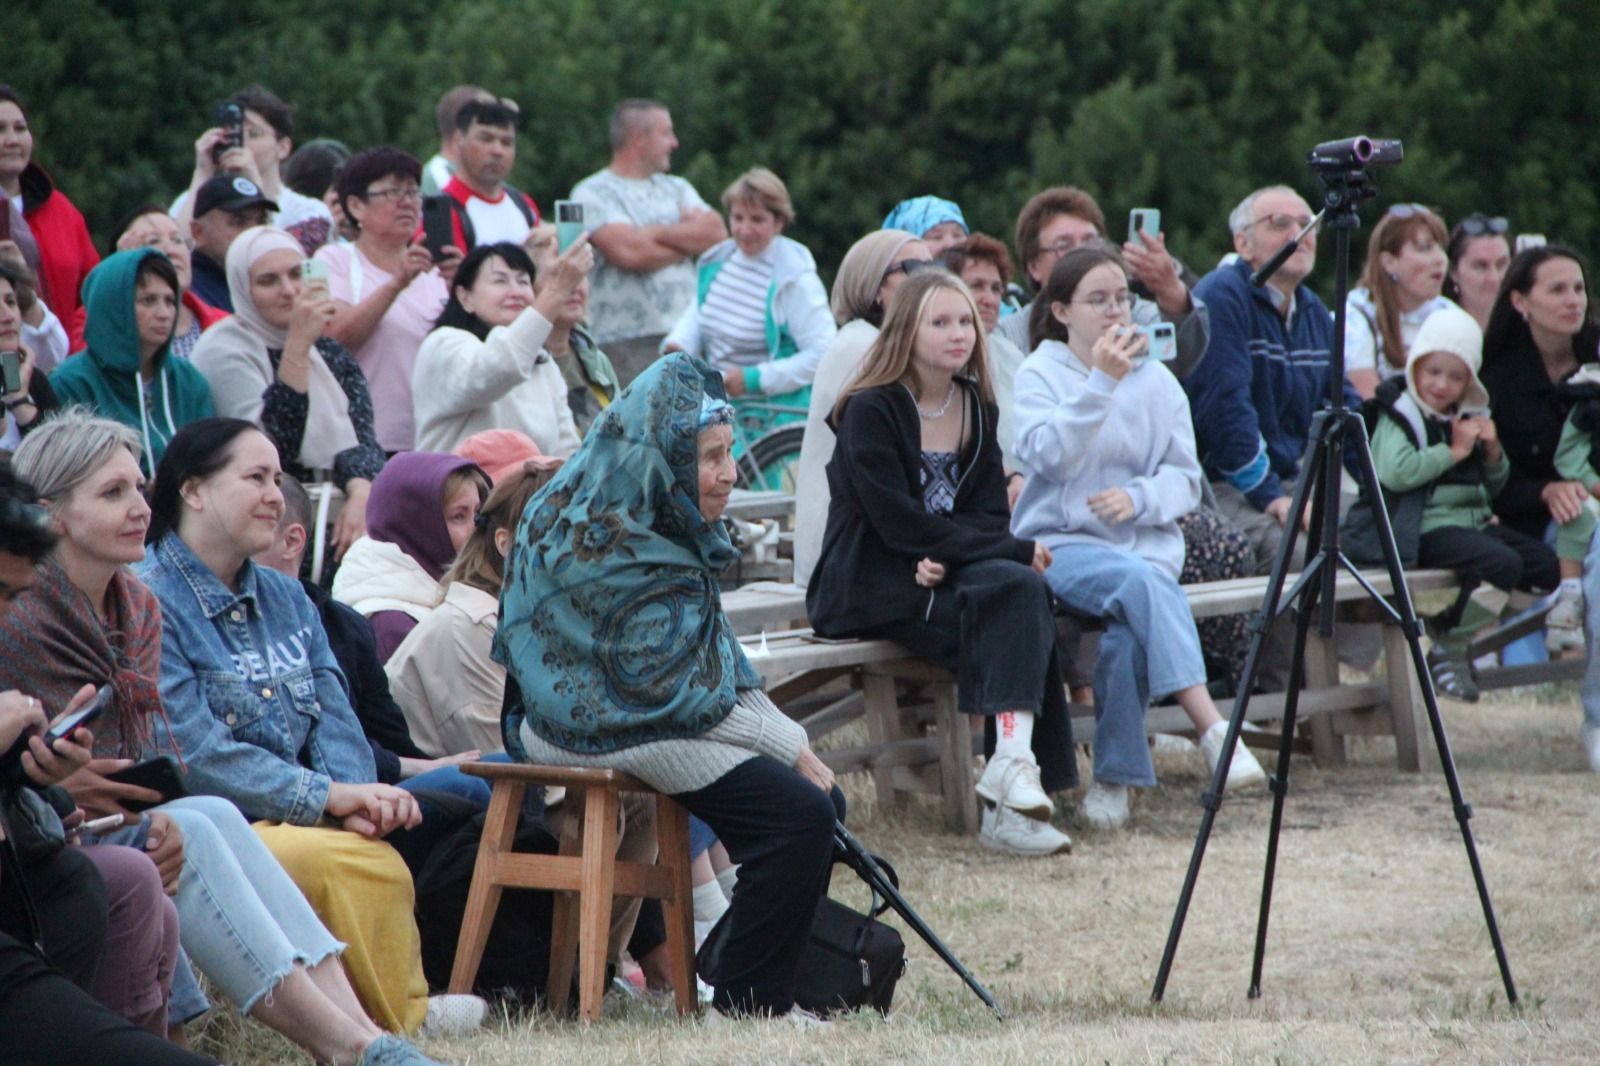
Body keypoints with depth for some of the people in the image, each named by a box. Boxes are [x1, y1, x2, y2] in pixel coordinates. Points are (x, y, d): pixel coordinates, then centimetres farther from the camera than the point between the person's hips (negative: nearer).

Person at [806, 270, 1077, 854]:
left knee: (1022, 590, -26)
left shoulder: (977, 406, 12)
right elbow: (898, 522, -17)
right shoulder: (870, 411, -9)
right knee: (1014, 592, -28)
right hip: (870, 587, -6)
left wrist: (945, 558, -17)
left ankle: (1015, 762, -35)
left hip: (941, 573, 6)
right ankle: (1014, 769, -33)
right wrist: (1016, 551, -18)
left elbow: (991, 513, 6)